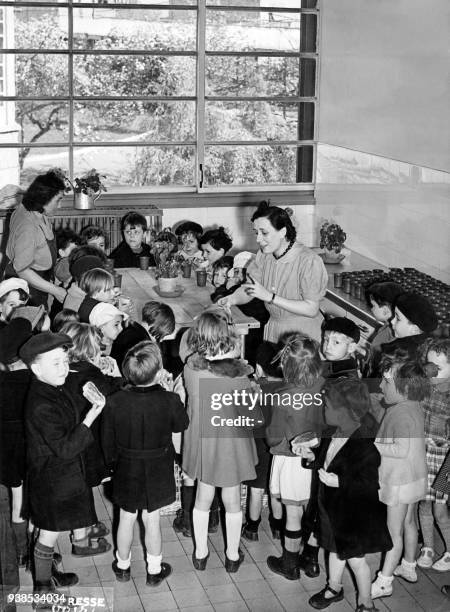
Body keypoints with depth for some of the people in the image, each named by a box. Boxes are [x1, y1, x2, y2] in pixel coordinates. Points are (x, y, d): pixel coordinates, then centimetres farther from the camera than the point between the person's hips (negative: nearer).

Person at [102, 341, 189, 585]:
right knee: (152, 521, 16)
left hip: (126, 471, 1)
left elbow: (108, 440, -6)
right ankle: (154, 570, 32)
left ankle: (123, 566, 39)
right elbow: (181, 425, -3)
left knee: (126, 519, 19)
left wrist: (113, 462, 12)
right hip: (157, 472, -1)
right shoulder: (169, 401, -24)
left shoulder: (115, 402, -20)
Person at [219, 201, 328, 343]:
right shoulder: (264, 255, 1)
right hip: (272, 330, 5)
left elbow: (311, 310, -23)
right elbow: (248, 289, 5)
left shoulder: (309, 261, -21)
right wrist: (232, 299, -18)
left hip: (303, 335, -5)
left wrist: (270, 297, -27)